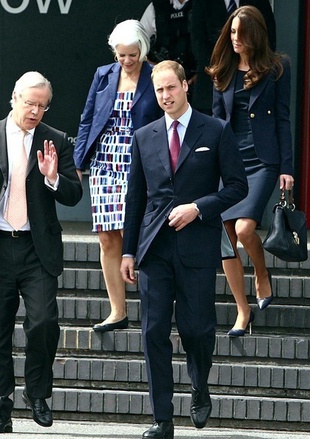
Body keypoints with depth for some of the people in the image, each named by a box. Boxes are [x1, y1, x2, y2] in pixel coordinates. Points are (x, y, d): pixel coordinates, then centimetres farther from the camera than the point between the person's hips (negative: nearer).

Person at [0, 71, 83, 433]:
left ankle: (37, 394, 8)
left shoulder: (56, 142, 5)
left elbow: (74, 196, 2)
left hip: (37, 248, 0)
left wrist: (53, 178, -15)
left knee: (43, 322, -12)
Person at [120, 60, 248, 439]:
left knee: (196, 328, -4)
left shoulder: (216, 132, 2)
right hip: (155, 248, 3)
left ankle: (200, 391, 27)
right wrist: (128, 251, 10)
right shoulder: (144, 137, 12)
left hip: (197, 248, -3)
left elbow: (237, 186, 1)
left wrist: (199, 207, -13)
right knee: (154, 332, -2)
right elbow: (135, 197, 14)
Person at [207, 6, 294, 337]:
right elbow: (217, 120, 13)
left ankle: (262, 276, 12)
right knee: (225, 237, -2)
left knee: (244, 228, -19)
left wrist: (286, 167, -3)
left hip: (262, 160, -4)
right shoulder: (224, 72, 11)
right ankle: (243, 311, 8)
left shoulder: (276, 69, 2)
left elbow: (282, 119, 1)